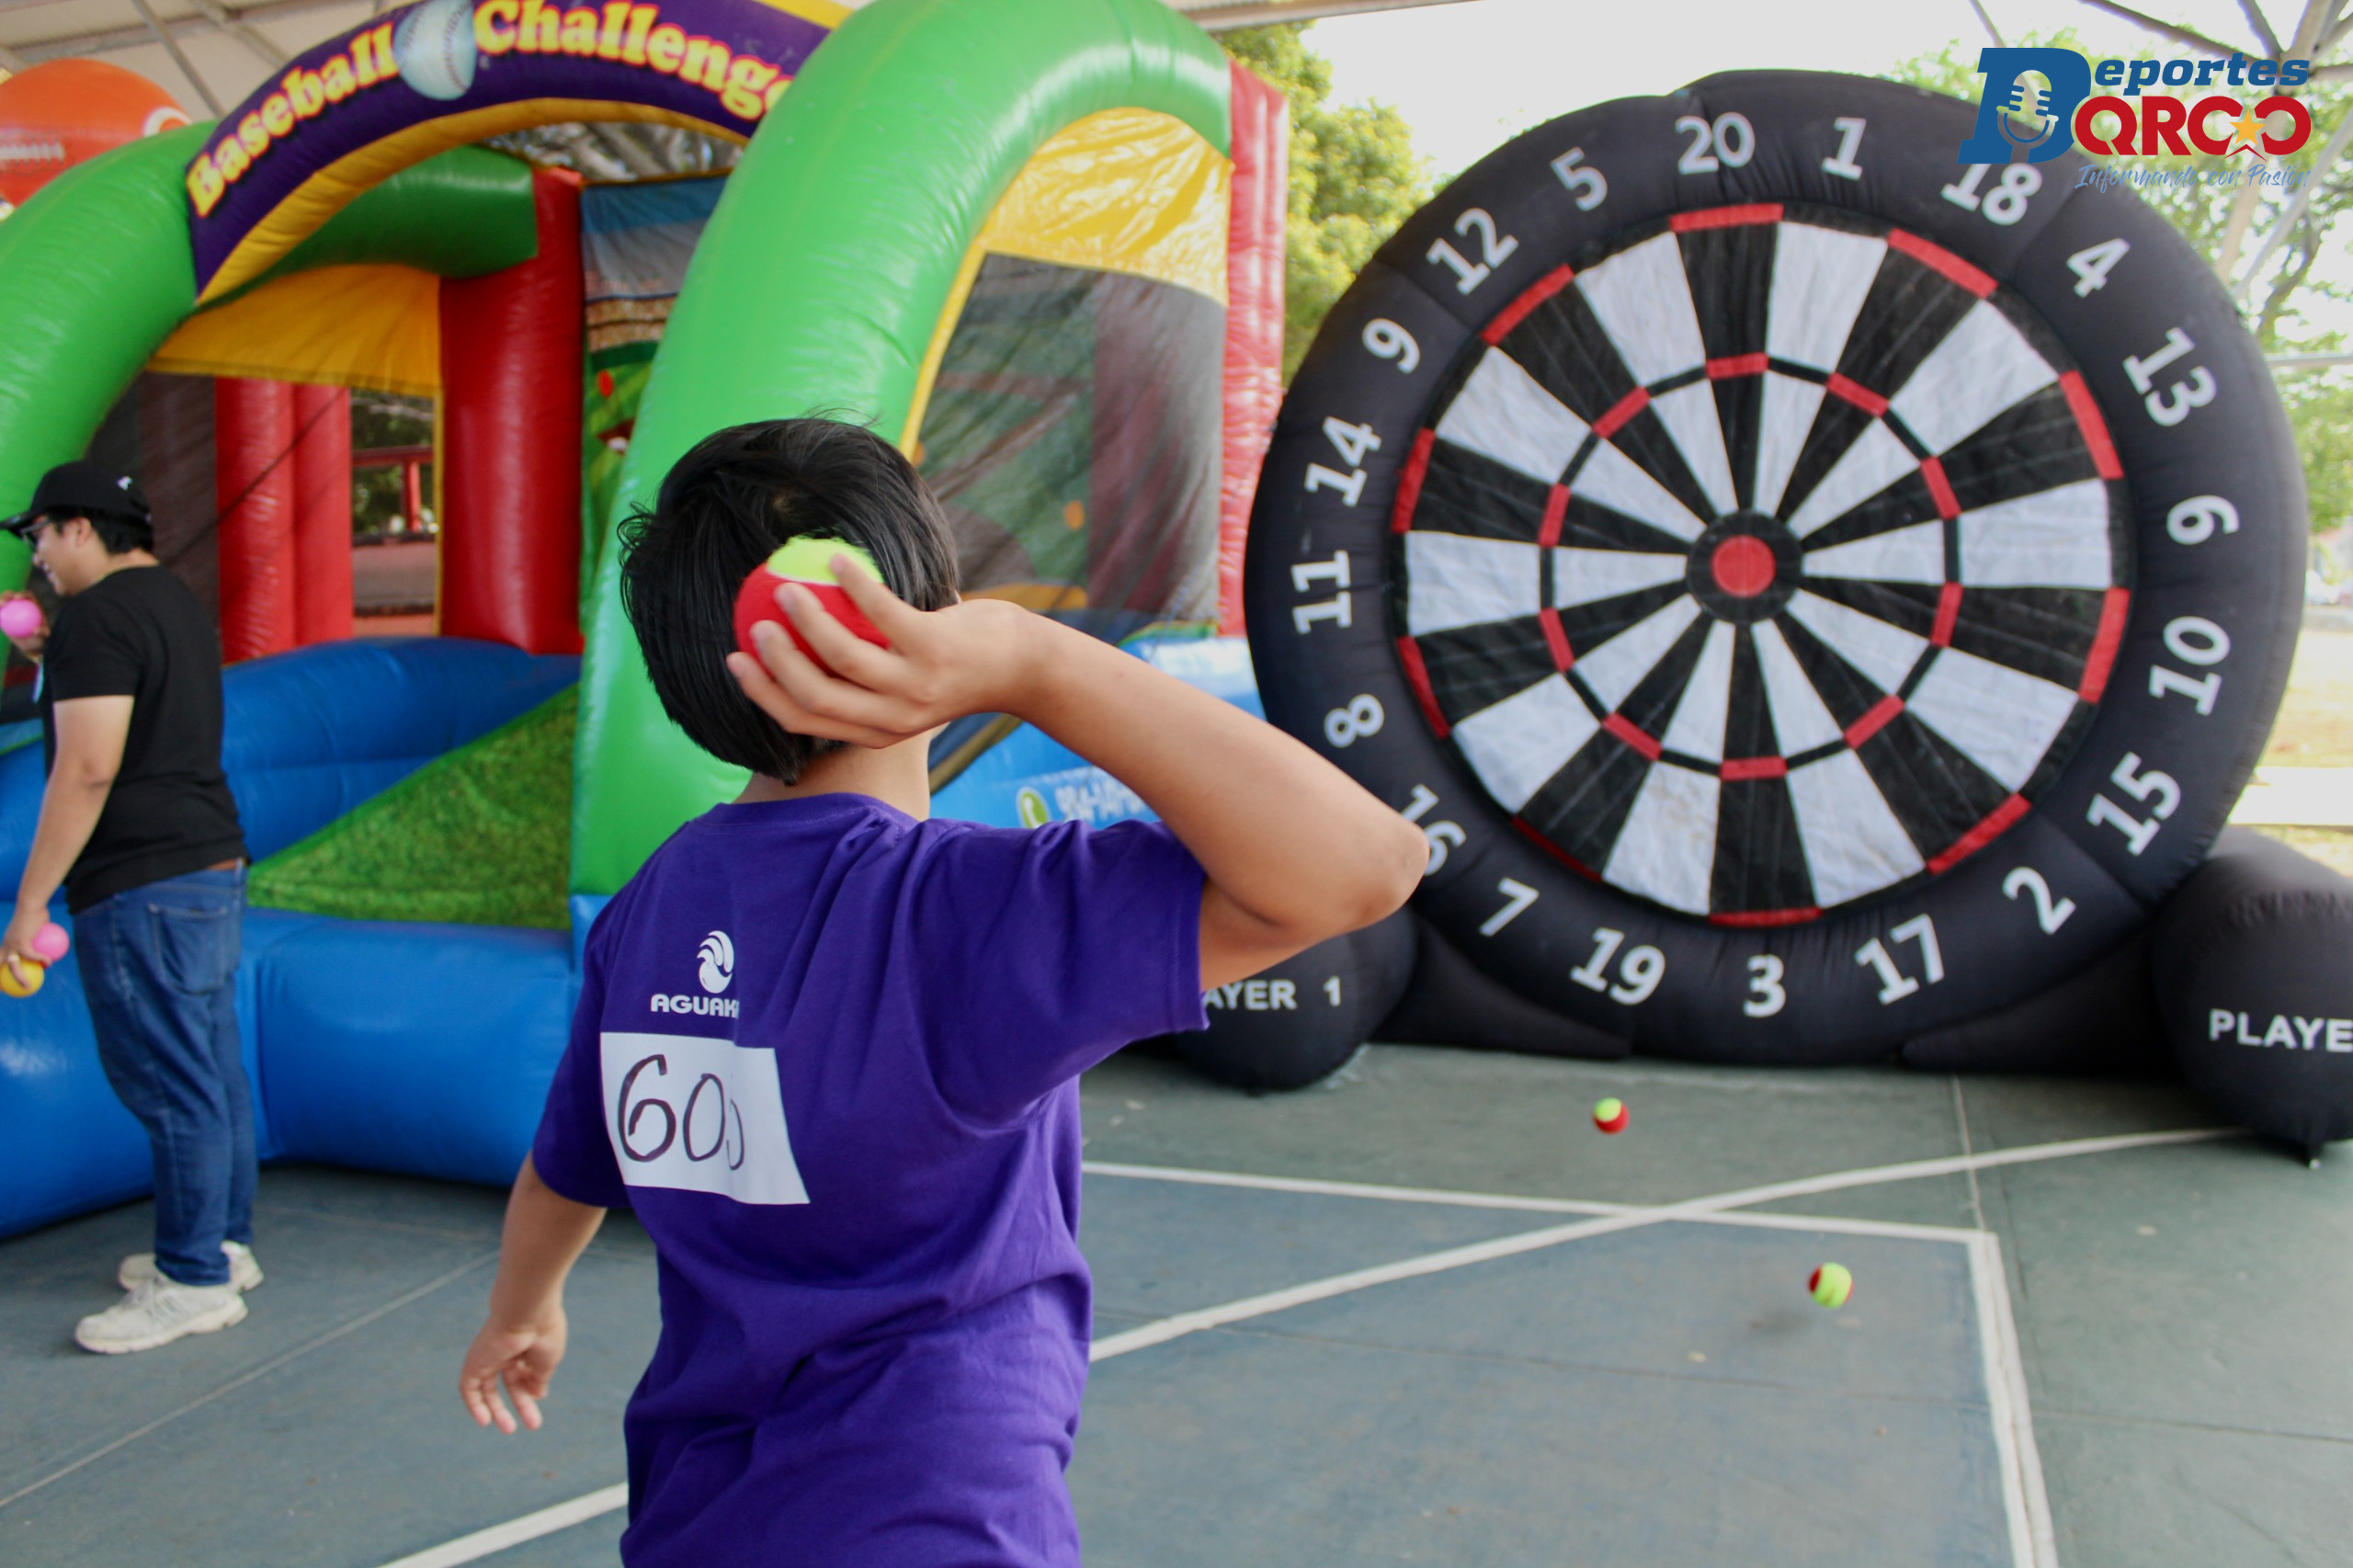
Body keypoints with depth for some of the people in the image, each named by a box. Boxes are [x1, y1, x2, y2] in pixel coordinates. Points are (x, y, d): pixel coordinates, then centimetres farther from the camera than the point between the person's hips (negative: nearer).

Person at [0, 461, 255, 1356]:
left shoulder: (97, 615, -12)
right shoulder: (175, 603, 17)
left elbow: (88, 768, -19)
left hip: (144, 884, -10)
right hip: (212, 862, 10)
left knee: (168, 1081, -4)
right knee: (212, 1070, 14)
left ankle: (195, 1282, 3)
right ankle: (225, 1242, 24)